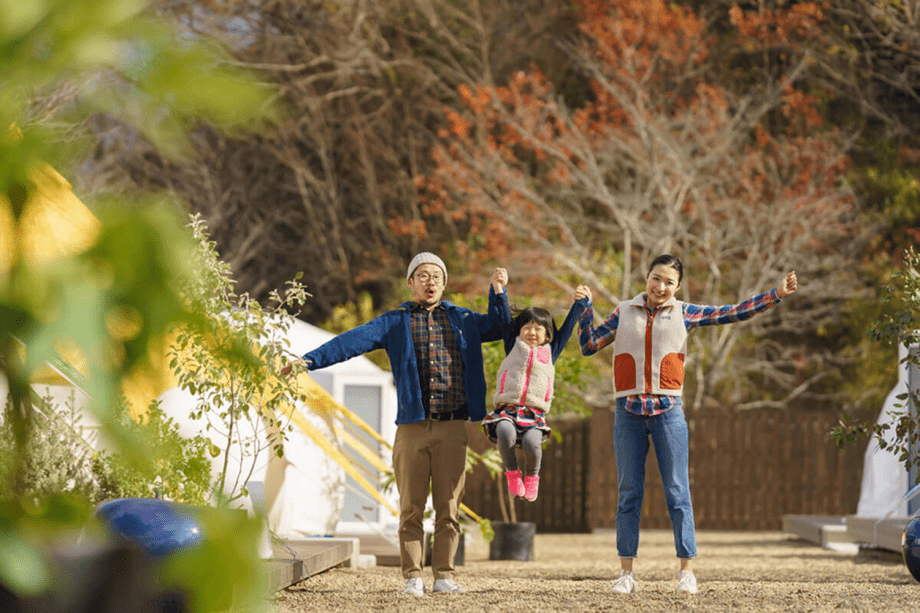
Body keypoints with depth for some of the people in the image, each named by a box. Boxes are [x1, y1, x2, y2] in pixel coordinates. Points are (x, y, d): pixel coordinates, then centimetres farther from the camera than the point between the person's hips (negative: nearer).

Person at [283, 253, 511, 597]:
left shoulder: (462, 320, 15)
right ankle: (412, 578, 2)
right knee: (411, 507, -2)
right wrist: (311, 359, -12)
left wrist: (498, 292, 10)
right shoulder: (395, 323, 9)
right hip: (412, 428, -1)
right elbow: (353, 341, -1)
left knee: (448, 507, 1)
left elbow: (500, 327, 27)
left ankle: (443, 576, 6)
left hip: (453, 429, 1)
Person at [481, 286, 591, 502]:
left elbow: (568, 326, 26)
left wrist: (581, 302, 23)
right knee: (505, 432, -35)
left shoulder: (550, 352, 21)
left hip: (534, 413, 0)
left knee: (531, 441, -31)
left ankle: (532, 477, 0)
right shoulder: (513, 347, 20)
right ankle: (512, 474, -11)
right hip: (507, 408, 0)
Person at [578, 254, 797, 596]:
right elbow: (589, 346, 13)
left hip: (668, 411, -1)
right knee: (628, 494, 2)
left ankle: (687, 571, 0)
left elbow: (734, 313, 8)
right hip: (628, 413, 1)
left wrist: (777, 295, 4)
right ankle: (626, 573, 5)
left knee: (677, 492, -3)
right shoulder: (624, 313, 11)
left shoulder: (684, 314, 8)